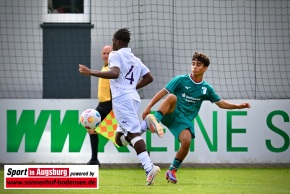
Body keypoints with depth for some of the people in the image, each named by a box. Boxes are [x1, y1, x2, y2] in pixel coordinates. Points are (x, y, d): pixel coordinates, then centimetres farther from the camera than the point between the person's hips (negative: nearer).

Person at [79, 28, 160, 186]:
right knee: (120, 138, 12)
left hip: (121, 98, -8)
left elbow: (114, 73, -20)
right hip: (133, 97, 8)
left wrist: (91, 72, -18)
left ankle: (149, 168, -29)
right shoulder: (135, 59, 23)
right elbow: (148, 78, 25)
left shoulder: (115, 55, -2)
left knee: (133, 133, -17)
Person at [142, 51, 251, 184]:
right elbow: (163, 92, -4)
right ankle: (155, 120, -54)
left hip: (185, 120, 3)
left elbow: (221, 103, 19)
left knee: (186, 141, -25)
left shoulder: (206, 88, 10)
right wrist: (149, 107, -12)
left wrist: (238, 106, 8)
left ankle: (172, 171, -3)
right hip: (170, 115, -3)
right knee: (172, 97, -33)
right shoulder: (181, 80, -1)